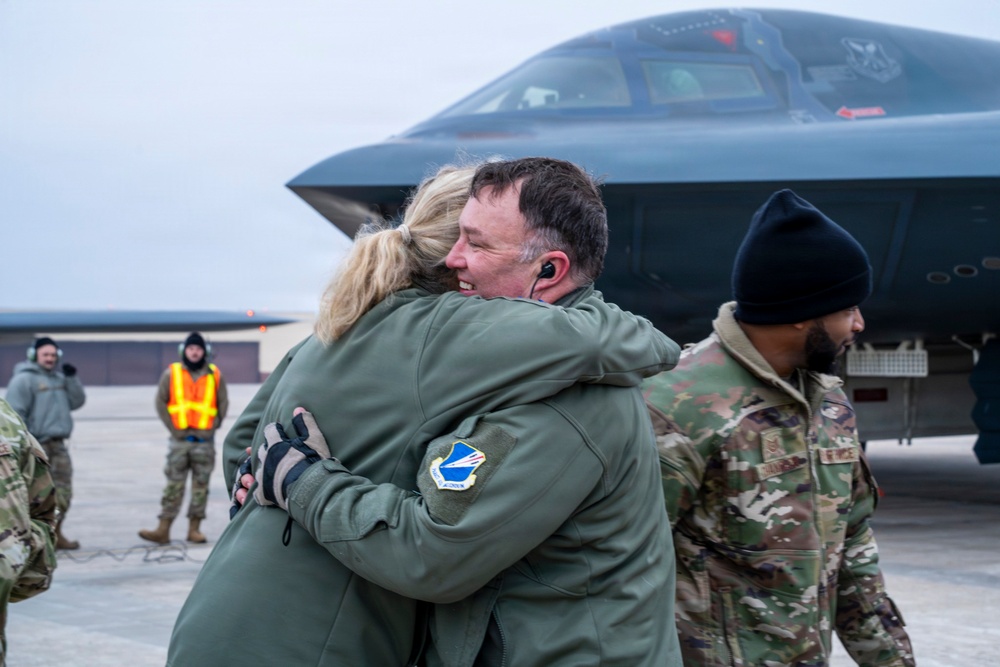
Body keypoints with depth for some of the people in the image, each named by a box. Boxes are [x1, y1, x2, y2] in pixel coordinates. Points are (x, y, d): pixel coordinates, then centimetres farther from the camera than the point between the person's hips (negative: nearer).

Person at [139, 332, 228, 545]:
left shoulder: (215, 375, 5)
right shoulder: (171, 374, 3)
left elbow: (223, 403, 8)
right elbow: (161, 402, 3)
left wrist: (212, 427, -1)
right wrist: (173, 428, -4)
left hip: (205, 440, 1)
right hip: (179, 439, -1)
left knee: (201, 485, 5)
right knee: (174, 485, -2)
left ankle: (194, 528, 11)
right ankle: (163, 529, -4)